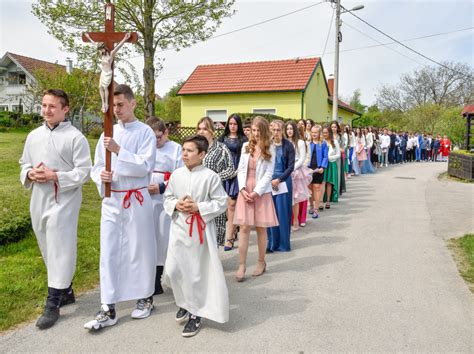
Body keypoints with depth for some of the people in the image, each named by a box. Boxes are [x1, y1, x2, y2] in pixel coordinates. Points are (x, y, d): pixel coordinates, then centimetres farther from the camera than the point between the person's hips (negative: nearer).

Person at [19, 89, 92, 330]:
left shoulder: (75, 137, -8)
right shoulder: (34, 136, 11)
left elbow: (84, 171, -11)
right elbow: (24, 163, 19)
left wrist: (55, 176, -20)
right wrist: (30, 174, -4)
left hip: (63, 200, -7)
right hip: (38, 200, 7)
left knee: (59, 250, -3)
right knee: (48, 249, 16)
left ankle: (53, 304, 5)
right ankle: (65, 291, 32)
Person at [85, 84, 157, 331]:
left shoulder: (145, 132, -4)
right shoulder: (108, 133, 9)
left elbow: (145, 166, -15)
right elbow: (96, 166, 12)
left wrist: (119, 150, -21)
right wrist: (101, 175, -10)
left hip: (137, 199, -4)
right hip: (111, 199, 4)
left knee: (140, 249, 8)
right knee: (109, 252, 3)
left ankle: (145, 298, 27)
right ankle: (108, 309, 12)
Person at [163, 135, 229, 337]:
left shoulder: (211, 177, -10)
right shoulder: (176, 174, 2)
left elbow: (221, 203, -8)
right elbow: (167, 197, 12)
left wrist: (198, 207, -18)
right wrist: (176, 205, -10)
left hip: (201, 229, -4)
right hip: (179, 228, 4)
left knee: (198, 273, 5)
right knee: (173, 270, 5)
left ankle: (195, 313, 23)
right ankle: (184, 302, 32)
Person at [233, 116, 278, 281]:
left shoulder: (270, 149, -1)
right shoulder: (246, 146, 7)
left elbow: (268, 174, -5)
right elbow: (240, 170, 6)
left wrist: (257, 192, -13)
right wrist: (242, 189, -7)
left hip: (261, 192, -2)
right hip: (245, 192, 2)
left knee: (261, 229, 7)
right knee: (244, 228, -2)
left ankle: (261, 262, 23)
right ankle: (241, 265, 3)